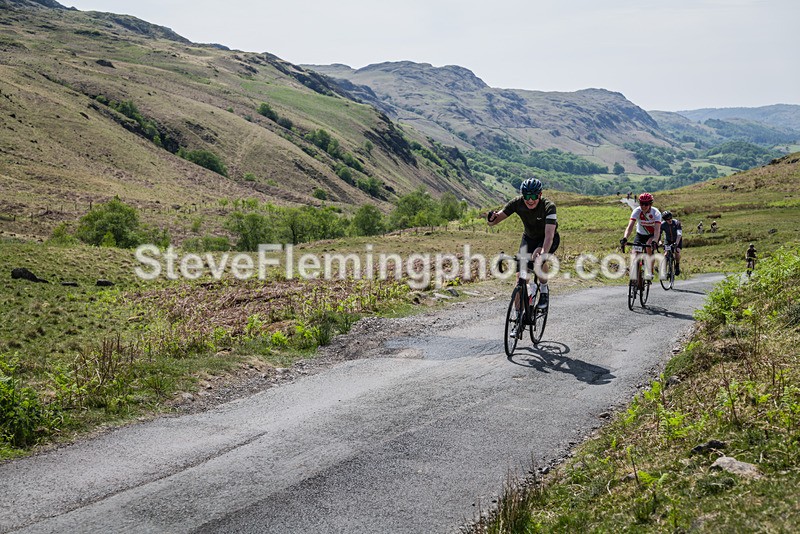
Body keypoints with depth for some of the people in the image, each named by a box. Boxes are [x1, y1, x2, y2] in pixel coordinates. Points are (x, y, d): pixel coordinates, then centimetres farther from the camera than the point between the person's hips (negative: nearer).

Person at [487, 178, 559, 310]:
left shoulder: (548, 206, -32)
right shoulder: (517, 203, -23)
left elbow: (549, 235, -43)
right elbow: (494, 222, -21)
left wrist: (542, 253, -59)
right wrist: (492, 219, -45)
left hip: (549, 239, -3)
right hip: (529, 237, 3)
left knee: (539, 258, -34)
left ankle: (544, 290, -6)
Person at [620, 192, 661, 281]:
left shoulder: (656, 213, -26)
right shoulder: (637, 211, -22)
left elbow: (657, 230, -37)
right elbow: (630, 226, -33)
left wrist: (653, 240, -56)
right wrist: (624, 238, -51)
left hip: (652, 235, -2)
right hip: (640, 235, 2)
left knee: (649, 248, -29)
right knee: (633, 251, -22)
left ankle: (649, 273, -23)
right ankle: (633, 272, -24)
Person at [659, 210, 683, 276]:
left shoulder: (676, 223, -27)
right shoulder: (662, 224, -21)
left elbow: (679, 234, -36)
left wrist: (676, 243, -49)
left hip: (677, 240, -2)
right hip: (668, 240, 2)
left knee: (677, 251, -25)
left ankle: (677, 266, -2)